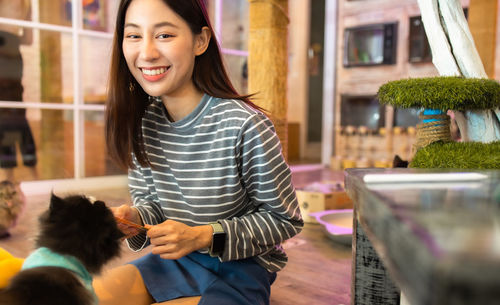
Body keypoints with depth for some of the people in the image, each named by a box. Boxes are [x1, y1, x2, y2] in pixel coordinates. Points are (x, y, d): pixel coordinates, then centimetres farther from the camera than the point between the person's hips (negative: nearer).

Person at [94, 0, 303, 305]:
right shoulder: (143, 121, -5)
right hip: (177, 258, 6)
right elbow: (149, 200, 8)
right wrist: (134, 219, -16)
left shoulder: (245, 125, -25)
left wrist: (201, 236, -23)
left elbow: (285, 219, -13)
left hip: (242, 267, -5)